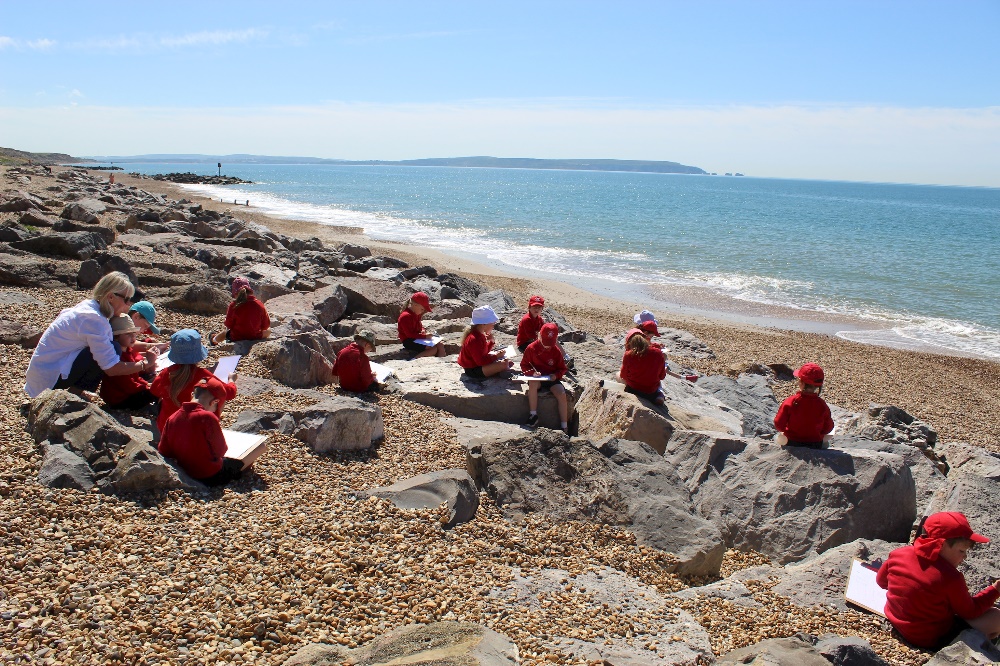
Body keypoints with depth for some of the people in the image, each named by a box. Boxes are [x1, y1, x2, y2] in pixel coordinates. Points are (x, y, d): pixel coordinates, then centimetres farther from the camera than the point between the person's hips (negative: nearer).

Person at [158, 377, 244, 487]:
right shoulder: (207, 417, -25)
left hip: (185, 473, 6)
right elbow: (220, 452, -16)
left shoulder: (172, 418, -7)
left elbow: (163, 451, 0)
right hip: (211, 476, -6)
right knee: (240, 462, 19)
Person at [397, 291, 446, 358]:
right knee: (433, 349, -24)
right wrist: (424, 336, -22)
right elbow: (410, 334, -22)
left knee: (440, 345, -3)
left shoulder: (416, 314, 10)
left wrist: (423, 330, 1)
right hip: (409, 342, -10)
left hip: (418, 339, 10)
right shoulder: (405, 316, -21)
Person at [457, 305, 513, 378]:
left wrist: (491, 341, 1)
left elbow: (485, 352, 15)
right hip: (473, 370, -11)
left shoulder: (479, 334, 4)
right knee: (503, 364, -25)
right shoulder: (474, 339, -28)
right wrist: (496, 356, -22)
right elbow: (481, 361, -28)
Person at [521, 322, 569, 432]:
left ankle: (564, 425, -14)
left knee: (561, 394, -24)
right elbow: (524, 365, -1)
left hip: (552, 379, 1)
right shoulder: (531, 348, -7)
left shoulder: (556, 351, -2)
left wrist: (556, 375, -16)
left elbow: (562, 368, 5)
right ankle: (533, 415, -26)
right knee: (533, 384, -37)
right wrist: (533, 372, -20)